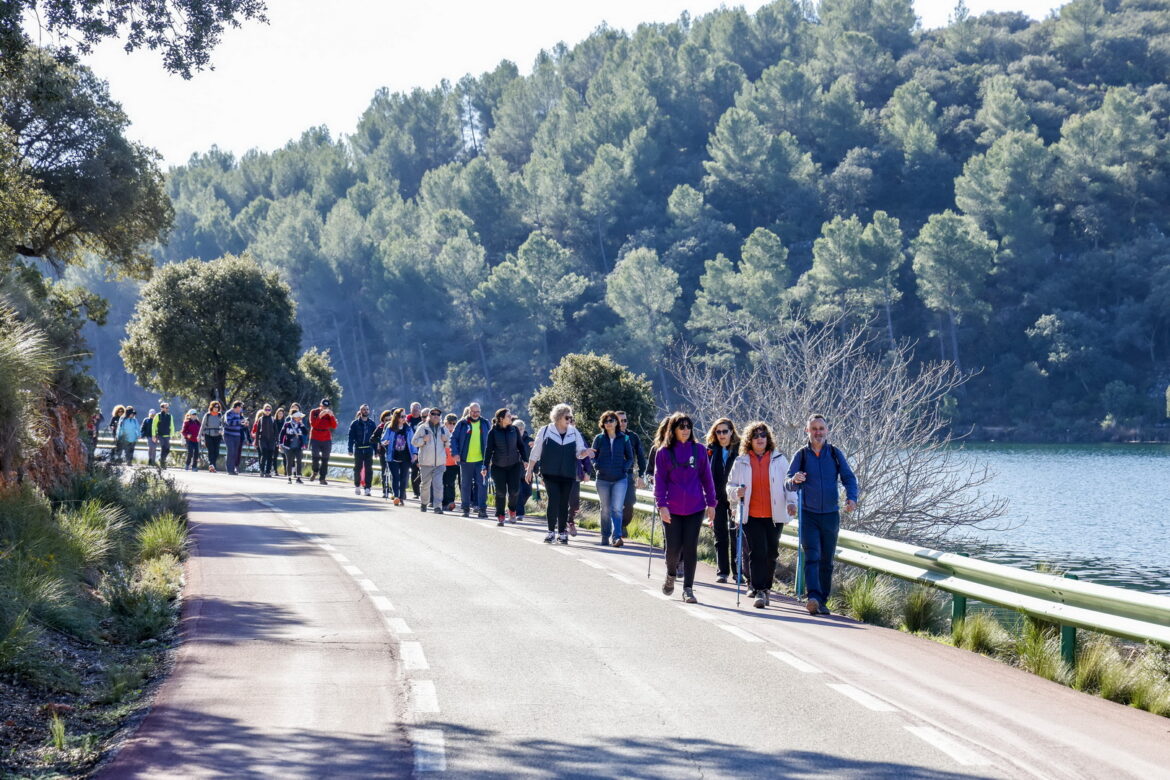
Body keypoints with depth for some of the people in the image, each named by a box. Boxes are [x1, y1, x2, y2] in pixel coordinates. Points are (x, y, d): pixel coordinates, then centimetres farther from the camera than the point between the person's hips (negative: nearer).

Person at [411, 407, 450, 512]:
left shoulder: (443, 429, 11)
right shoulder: (422, 427, 2)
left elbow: (449, 444, 22)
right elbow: (414, 442, 4)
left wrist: (446, 440, -1)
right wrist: (423, 440, -13)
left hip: (440, 462, 1)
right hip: (426, 462, -1)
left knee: (438, 484, -10)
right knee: (425, 484, 10)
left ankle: (437, 506, -12)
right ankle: (423, 503, 30)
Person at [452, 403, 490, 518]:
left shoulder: (484, 423, 8)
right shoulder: (462, 424, 2)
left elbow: (489, 440, 15)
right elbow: (453, 438, 3)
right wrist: (455, 453, -8)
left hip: (481, 460, 0)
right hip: (466, 460, 0)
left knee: (482, 484, -7)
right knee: (466, 485, 7)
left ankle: (482, 509, -5)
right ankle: (466, 509, 16)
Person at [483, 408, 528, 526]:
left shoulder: (514, 430, 1)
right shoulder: (493, 432, -6)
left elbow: (521, 445, 9)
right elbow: (488, 450, -4)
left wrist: (525, 460, 3)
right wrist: (486, 466, -7)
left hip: (514, 465, 2)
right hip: (498, 466, -2)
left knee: (514, 490, -5)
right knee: (500, 492, 0)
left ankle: (512, 511, 22)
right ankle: (500, 516, 13)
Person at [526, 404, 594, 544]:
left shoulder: (574, 433, 8)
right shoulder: (545, 431, 0)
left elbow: (579, 453, 6)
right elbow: (535, 453, 5)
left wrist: (585, 452, -17)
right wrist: (529, 470, 4)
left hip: (567, 475, 3)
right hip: (550, 474, -3)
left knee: (564, 503, 4)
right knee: (554, 499, -14)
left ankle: (562, 532, 14)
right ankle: (551, 531, -5)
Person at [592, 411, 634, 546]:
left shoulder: (624, 439, 4)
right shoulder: (599, 438, 4)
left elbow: (630, 458, 11)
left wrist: (624, 468, -6)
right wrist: (598, 467, -8)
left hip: (620, 479, -1)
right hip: (603, 479, 1)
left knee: (617, 509, -13)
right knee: (605, 509, 8)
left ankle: (617, 536, -16)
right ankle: (605, 537, 18)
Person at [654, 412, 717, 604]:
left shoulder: (699, 450, 5)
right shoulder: (664, 452, 1)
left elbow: (706, 478, 9)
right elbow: (659, 480, 0)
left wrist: (711, 503, 6)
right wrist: (661, 505, -8)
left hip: (695, 508, 1)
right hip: (672, 509, -1)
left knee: (691, 548, -1)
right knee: (674, 547, 1)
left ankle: (688, 588, 6)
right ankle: (671, 575, 32)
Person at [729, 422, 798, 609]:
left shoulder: (779, 459, 6)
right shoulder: (741, 462, 7)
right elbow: (732, 486, 12)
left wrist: (791, 502, -9)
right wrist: (737, 492, -11)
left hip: (774, 516, 1)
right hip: (751, 515, -1)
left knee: (771, 553, 5)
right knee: (756, 552, -10)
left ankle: (764, 587, 22)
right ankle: (759, 591, -10)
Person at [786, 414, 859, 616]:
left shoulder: (835, 454, 5)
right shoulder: (801, 455, 2)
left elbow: (849, 478, 1)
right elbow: (788, 484, -3)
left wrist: (852, 498, -18)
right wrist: (794, 481, -28)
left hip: (831, 514, 2)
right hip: (808, 514, -2)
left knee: (827, 561, 7)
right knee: (812, 557, -16)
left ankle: (822, 601, 15)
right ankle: (813, 598, -26)